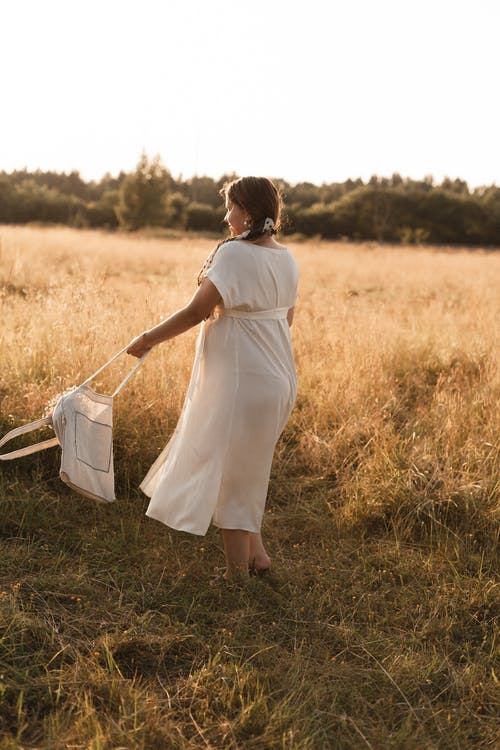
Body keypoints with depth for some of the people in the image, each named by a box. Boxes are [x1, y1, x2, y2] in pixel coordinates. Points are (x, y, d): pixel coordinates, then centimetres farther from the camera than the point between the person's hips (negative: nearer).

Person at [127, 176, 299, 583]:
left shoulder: (234, 253, -17)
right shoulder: (287, 259, 8)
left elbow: (196, 312, -19)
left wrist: (148, 339, -8)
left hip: (240, 380, -8)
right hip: (278, 378, 9)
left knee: (229, 476, 4)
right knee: (247, 470, 22)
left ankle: (237, 573, 14)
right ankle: (257, 554, 28)